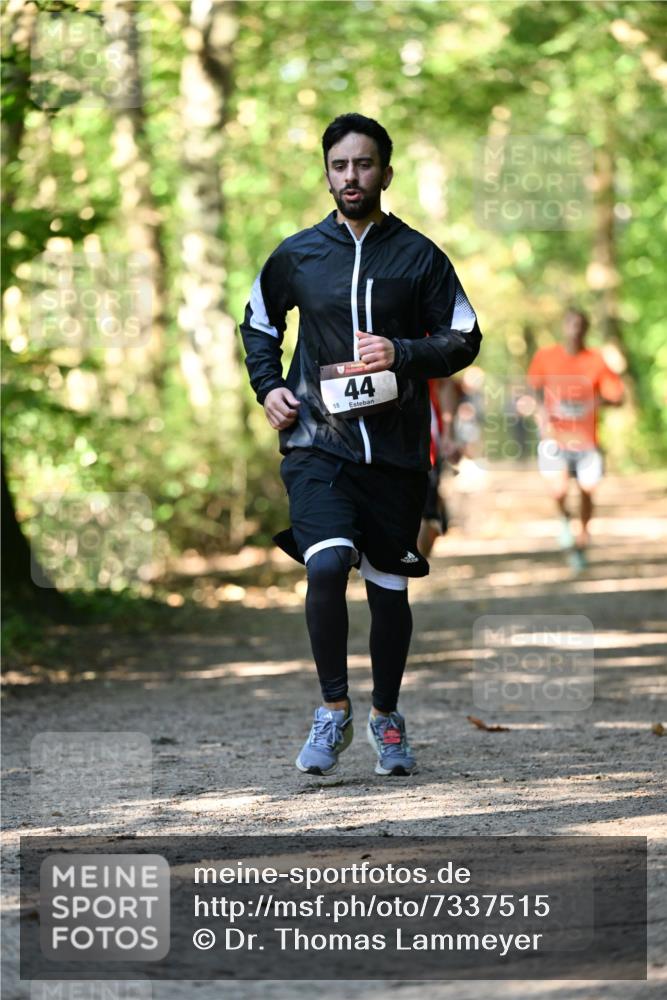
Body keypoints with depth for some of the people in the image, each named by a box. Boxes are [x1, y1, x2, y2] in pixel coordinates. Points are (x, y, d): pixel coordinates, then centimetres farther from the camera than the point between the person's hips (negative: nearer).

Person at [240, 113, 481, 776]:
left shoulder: (419, 257, 3)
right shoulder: (296, 256, 6)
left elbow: (464, 340, 5)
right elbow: (258, 323, 23)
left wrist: (401, 354, -13)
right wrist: (267, 387, 7)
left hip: (396, 449, 1)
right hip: (318, 444, -1)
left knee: (389, 589, 8)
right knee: (326, 566, -21)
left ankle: (386, 716, 29)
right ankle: (333, 709, -5)